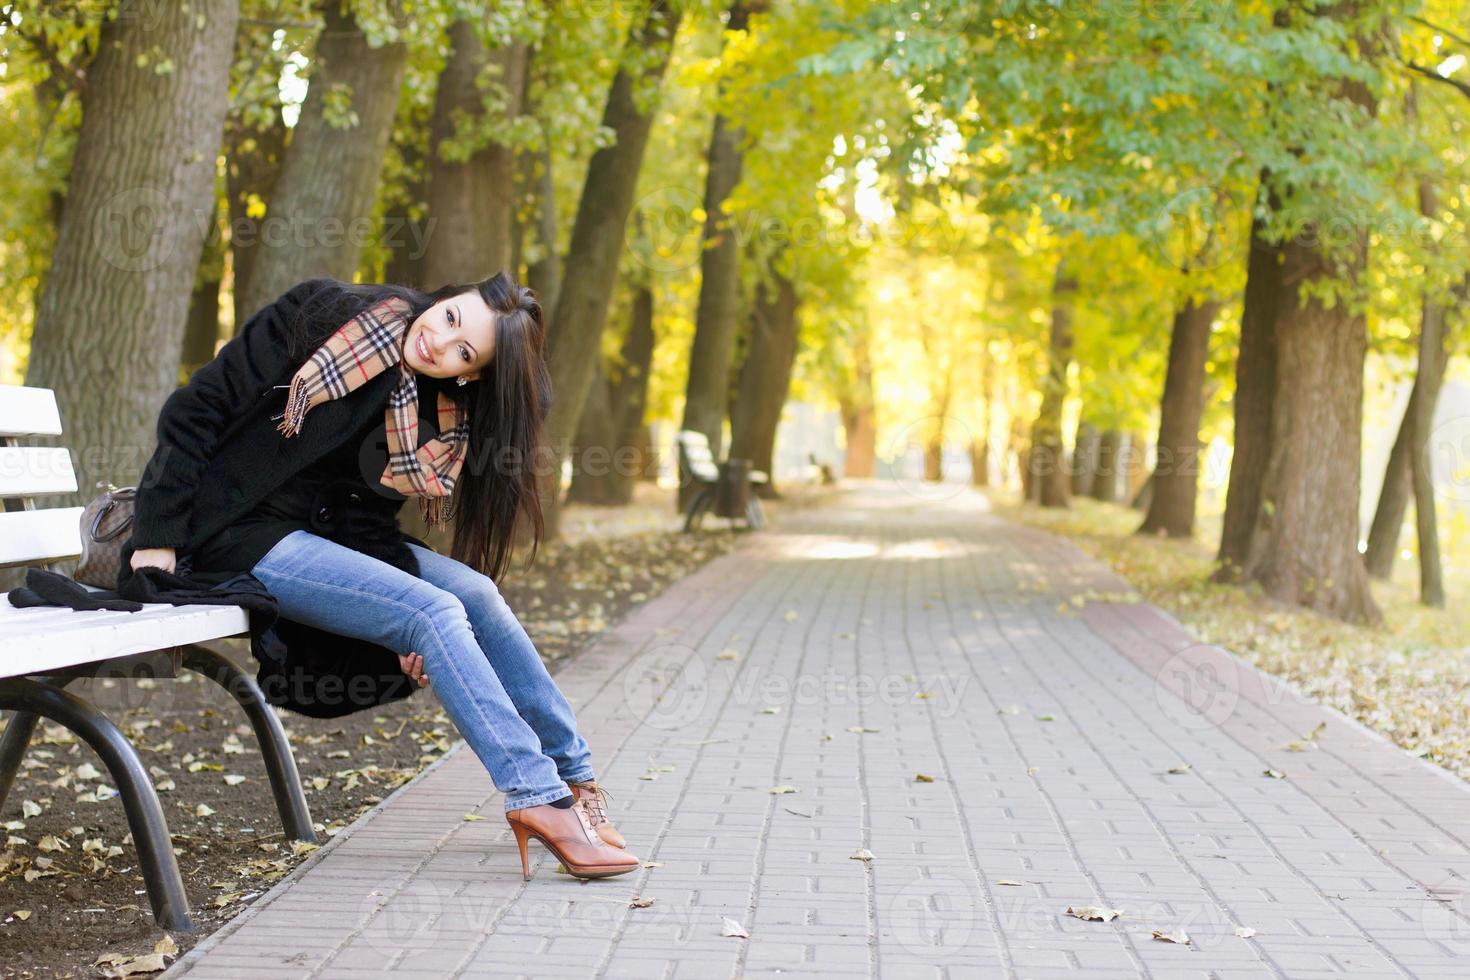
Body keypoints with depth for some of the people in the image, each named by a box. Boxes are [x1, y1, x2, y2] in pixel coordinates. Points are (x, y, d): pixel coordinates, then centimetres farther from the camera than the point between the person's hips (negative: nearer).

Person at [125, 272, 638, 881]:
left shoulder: (442, 424, -1)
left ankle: (572, 778, 2)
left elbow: (366, 512, 1)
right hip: (235, 534, -6)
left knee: (474, 591, -9)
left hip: (319, 532, 6)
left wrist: (409, 625, -16)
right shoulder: (320, 315, -16)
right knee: (433, 612, -21)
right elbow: (197, 408, -14)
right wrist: (157, 539, -18)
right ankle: (539, 799, -20)